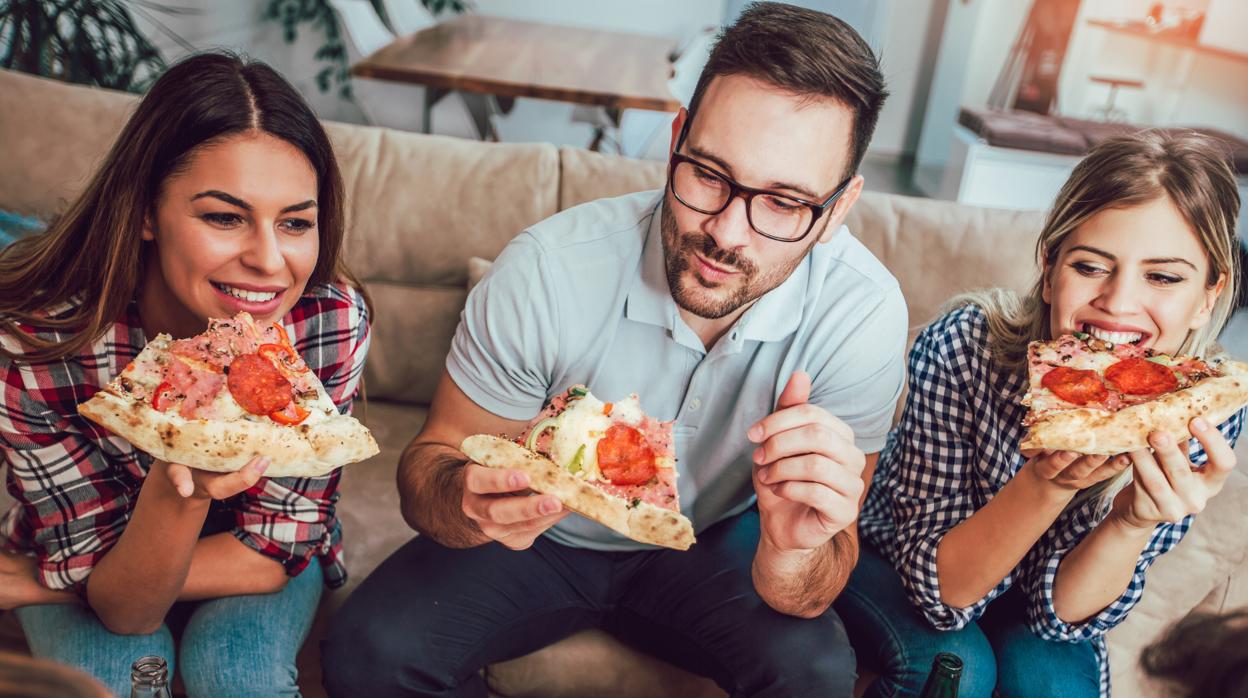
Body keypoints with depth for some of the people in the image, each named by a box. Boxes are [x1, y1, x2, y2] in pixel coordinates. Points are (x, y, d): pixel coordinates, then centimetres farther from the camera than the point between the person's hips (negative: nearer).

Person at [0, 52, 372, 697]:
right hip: (99, 556, 0)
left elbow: (273, 552, -20)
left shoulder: (333, 321, -30)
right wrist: (177, 488, -47)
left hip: (254, 550, 1)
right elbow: (121, 606, -25)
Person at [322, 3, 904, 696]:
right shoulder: (546, 270, -27)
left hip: (707, 543, 1)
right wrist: (471, 500, -40)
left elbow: (805, 597, -20)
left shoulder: (864, 314, -25)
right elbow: (434, 458, -16)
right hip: (543, 533, 0)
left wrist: (793, 548, -45)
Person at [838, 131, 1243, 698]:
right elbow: (938, 588, -28)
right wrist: (1048, 480, -44)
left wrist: (1133, 522, -39)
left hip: (1022, 608, 2)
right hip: (890, 559, -2)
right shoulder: (961, 349, -31)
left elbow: (1061, 611, -19)